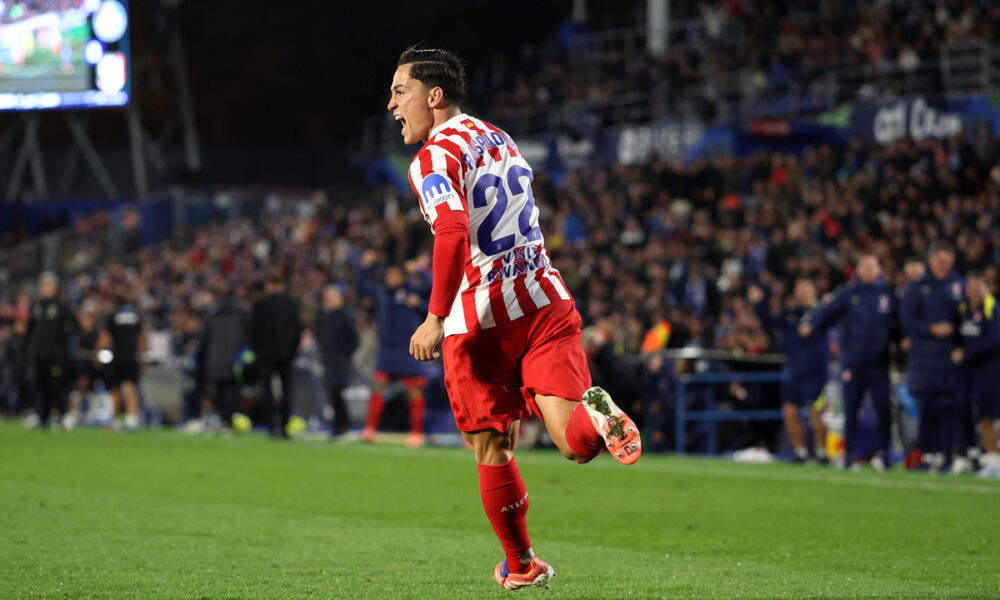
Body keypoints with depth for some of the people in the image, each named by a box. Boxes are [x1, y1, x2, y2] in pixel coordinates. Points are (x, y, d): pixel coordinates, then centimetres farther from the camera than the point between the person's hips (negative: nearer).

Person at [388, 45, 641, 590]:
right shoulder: (500, 140, 18)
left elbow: (453, 234, -24)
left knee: (493, 453, 10)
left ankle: (521, 565, 19)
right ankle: (596, 413, -38)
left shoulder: (434, 158, -7)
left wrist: (436, 316, -26)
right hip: (546, 303, 6)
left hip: (478, 323, -5)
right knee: (575, 444, -6)